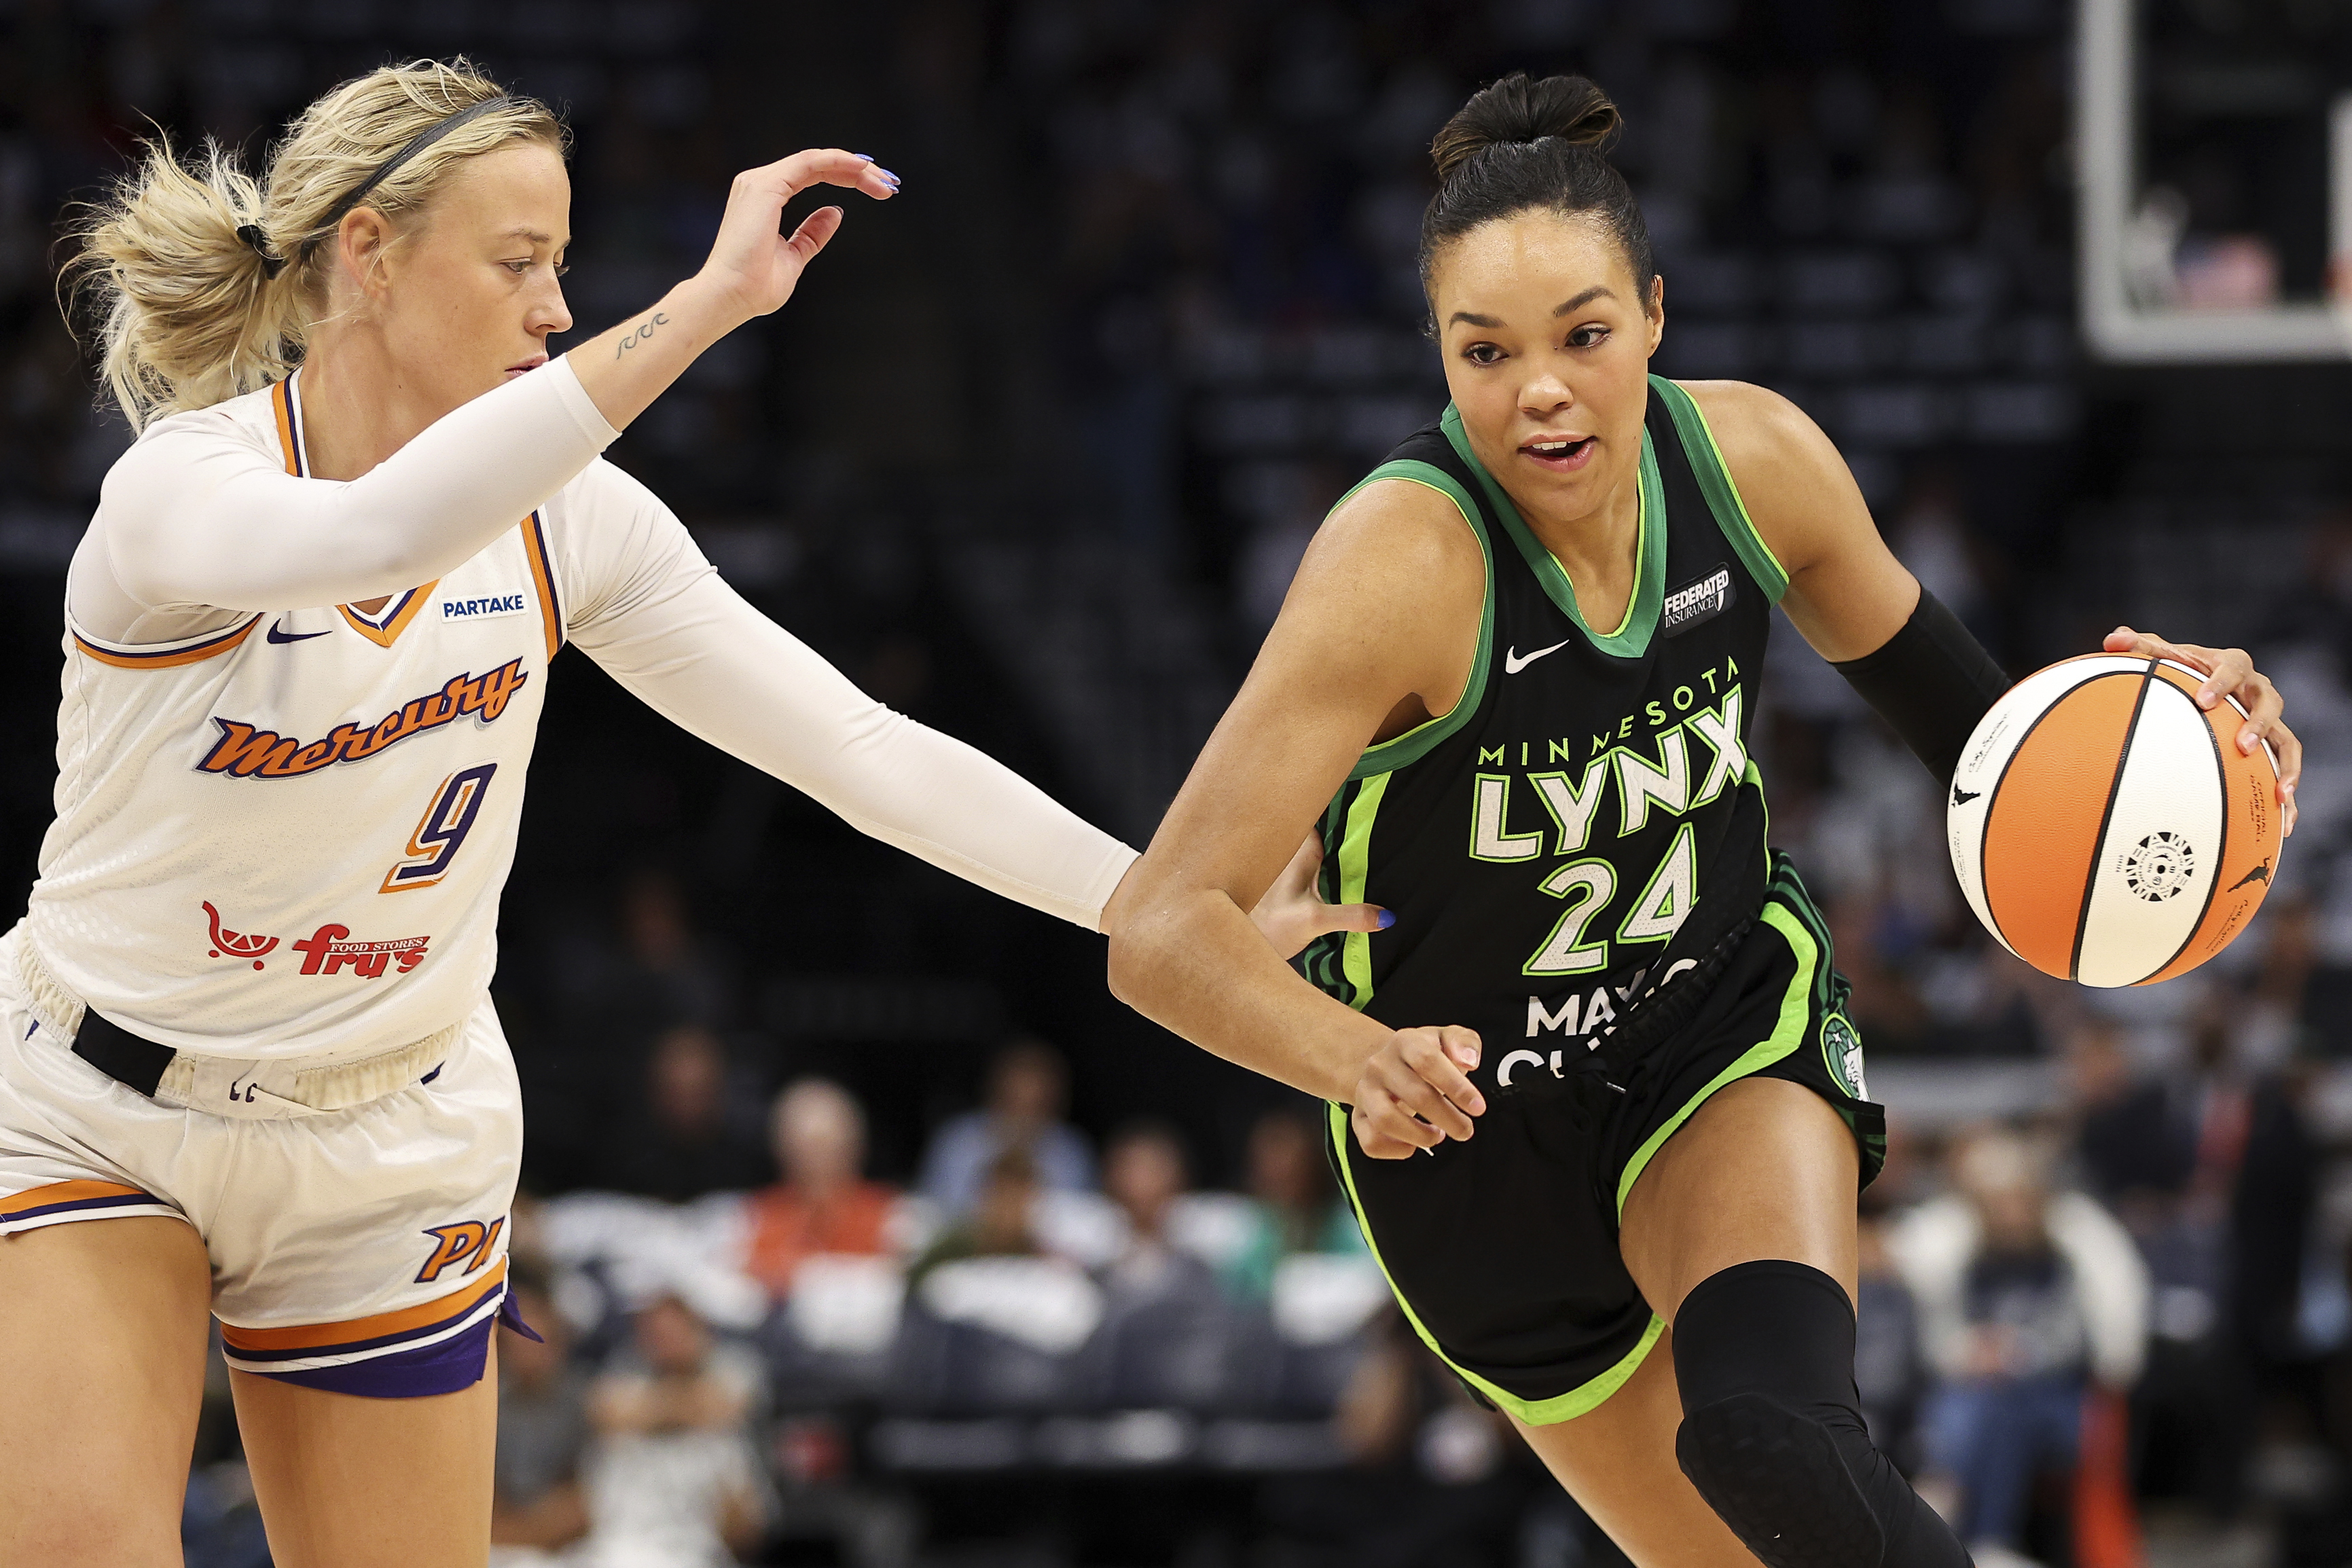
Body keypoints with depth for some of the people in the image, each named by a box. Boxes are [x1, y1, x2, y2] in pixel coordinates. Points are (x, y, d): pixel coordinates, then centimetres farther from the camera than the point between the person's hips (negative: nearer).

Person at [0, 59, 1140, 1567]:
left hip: (396, 1152, 4)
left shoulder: (565, 515, -6)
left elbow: (860, 749, -5)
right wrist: (709, 300, -50)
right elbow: (378, 535, -46)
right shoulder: (178, 491, -23)